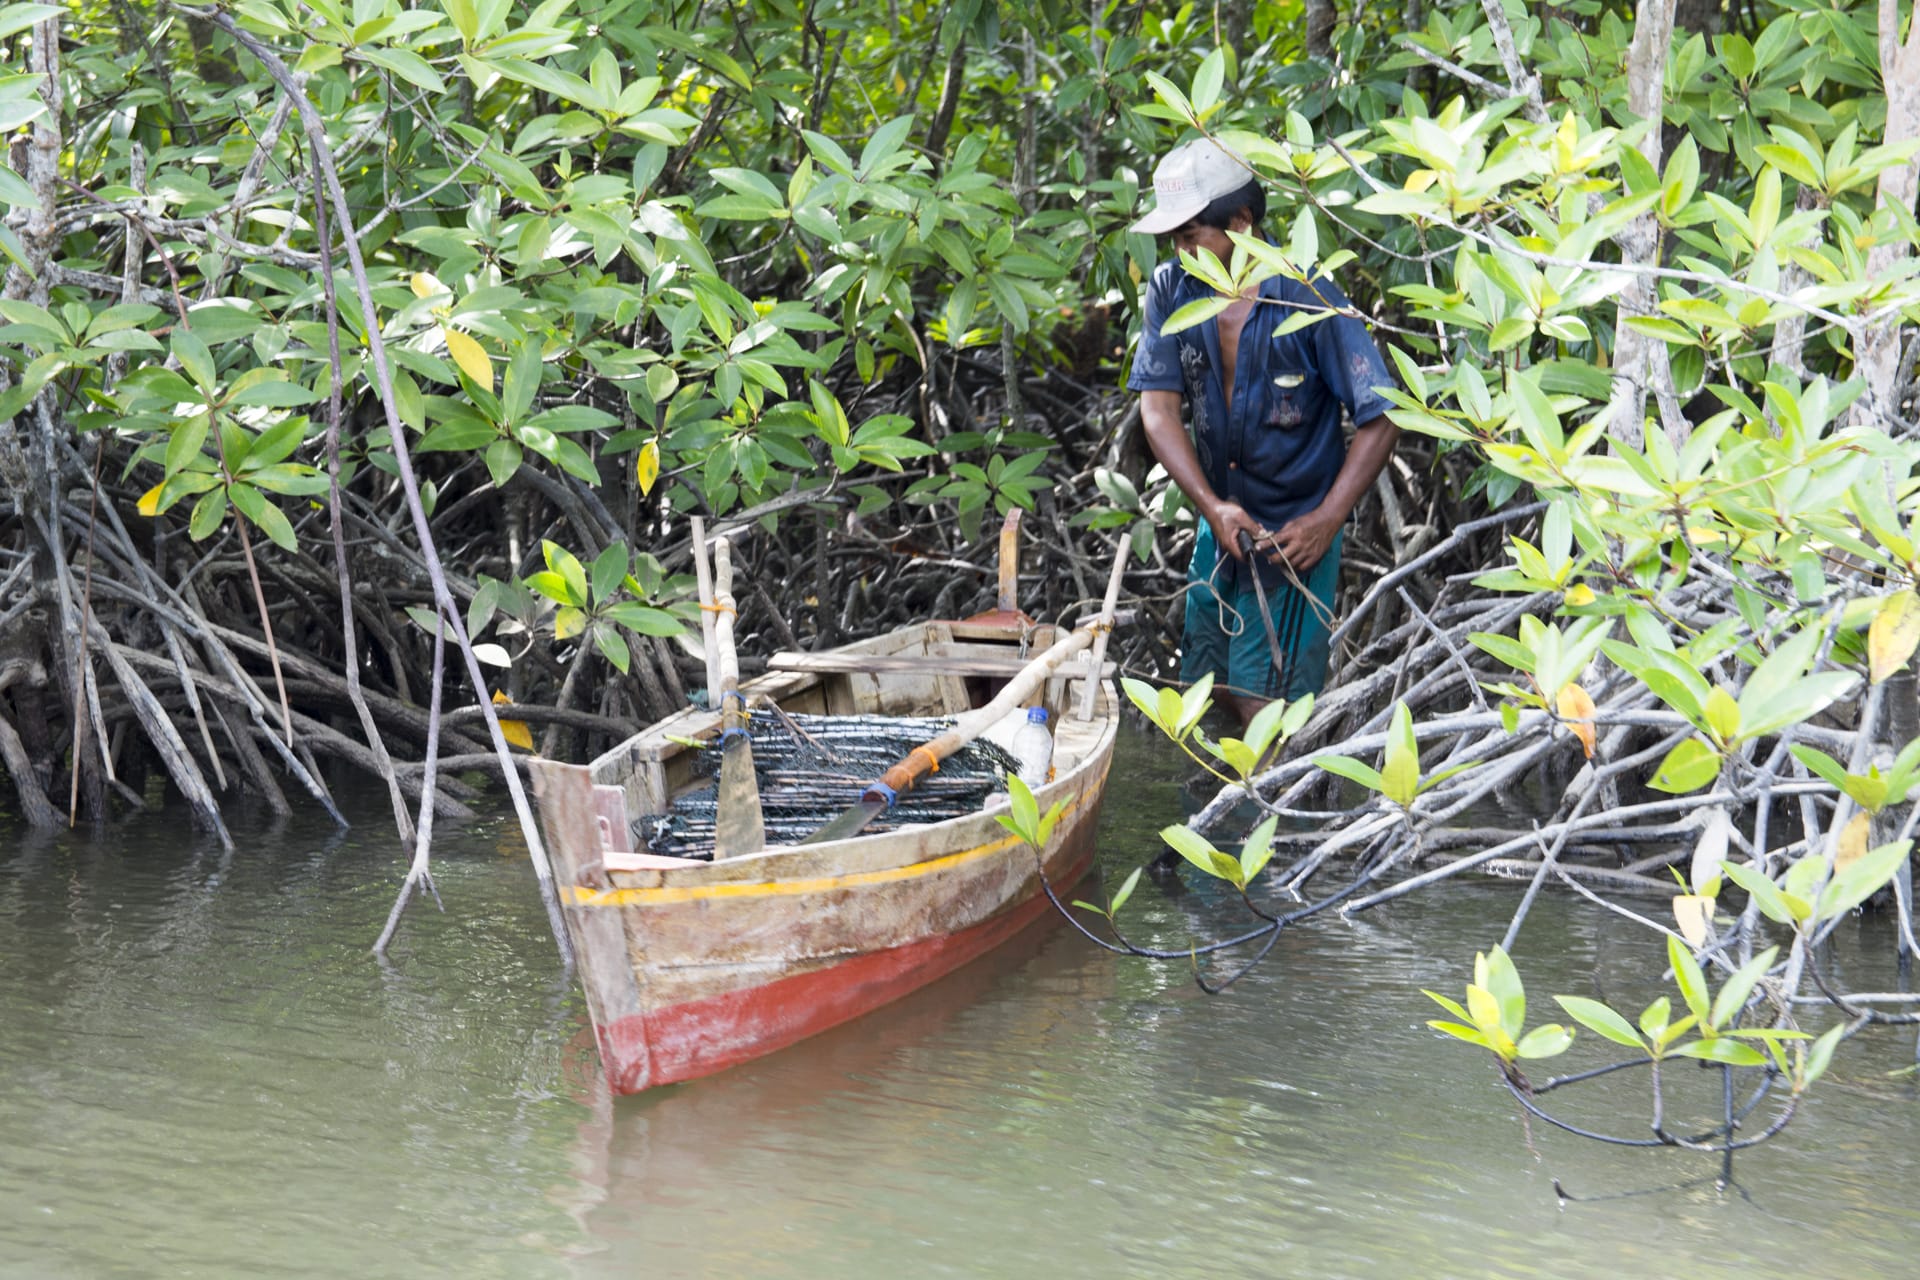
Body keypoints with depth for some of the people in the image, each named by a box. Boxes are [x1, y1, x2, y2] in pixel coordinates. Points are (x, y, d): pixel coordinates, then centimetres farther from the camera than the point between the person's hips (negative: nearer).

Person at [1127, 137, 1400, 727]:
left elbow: (1381, 418, -15)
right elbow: (1158, 407, -6)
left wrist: (1326, 520, -20)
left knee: (1262, 706, -9)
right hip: (1220, 524, 6)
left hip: (1293, 537, -6)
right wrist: (1212, 506, -18)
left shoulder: (1307, 298, -16)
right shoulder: (1172, 290, -2)